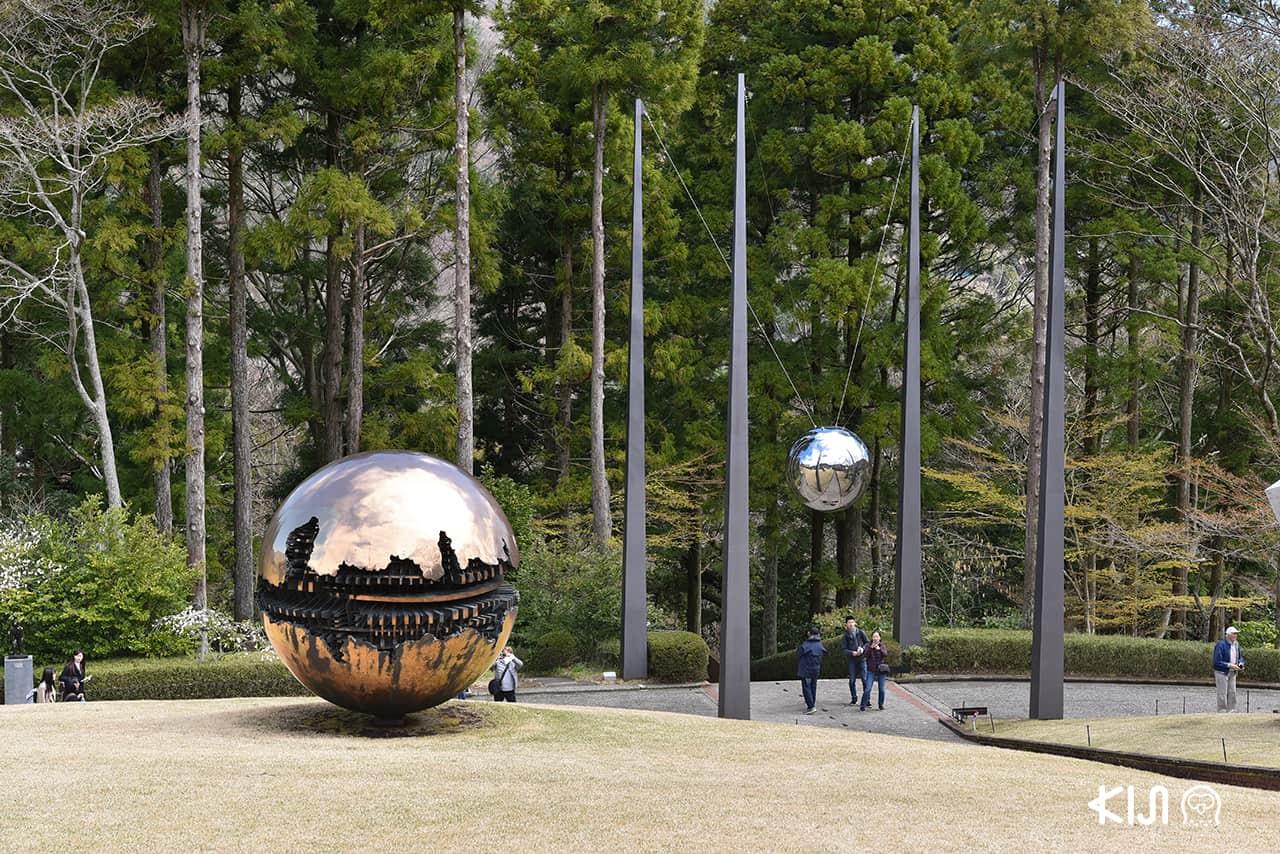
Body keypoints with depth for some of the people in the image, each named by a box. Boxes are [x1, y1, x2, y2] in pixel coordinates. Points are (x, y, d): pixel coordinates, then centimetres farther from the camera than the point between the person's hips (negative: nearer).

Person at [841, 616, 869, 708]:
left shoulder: (861, 632, 3)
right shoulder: (846, 635, 5)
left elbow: (867, 643, 8)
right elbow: (844, 649, 1)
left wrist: (863, 648, -12)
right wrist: (852, 653, -17)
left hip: (862, 659, -1)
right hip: (852, 660, 1)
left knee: (865, 679, -6)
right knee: (852, 680, 3)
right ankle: (854, 699, 14)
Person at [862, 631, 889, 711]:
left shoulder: (882, 646, 7)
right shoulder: (868, 645, 2)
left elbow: (886, 654, -8)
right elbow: (866, 655, -13)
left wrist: (879, 649, -23)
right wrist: (871, 647, -24)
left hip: (881, 671, 2)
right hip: (871, 670, -2)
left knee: (881, 689, 2)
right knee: (868, 689, -11)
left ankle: (881, 705, 19)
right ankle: (863, 706, -6)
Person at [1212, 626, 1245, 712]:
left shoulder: (1236, 645, 5)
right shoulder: (1221, 645, -18)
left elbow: (1240, 657, 18)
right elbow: (1217, 661, -20)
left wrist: (1241, 664, -4)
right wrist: (1230, 665, -23)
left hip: (1232, 673, 7)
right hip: (1222, 672, -7)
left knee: (1232, 693, 8)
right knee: (1222, 694, -3)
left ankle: (1231, 711, 14)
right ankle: (1222, 711, 2)